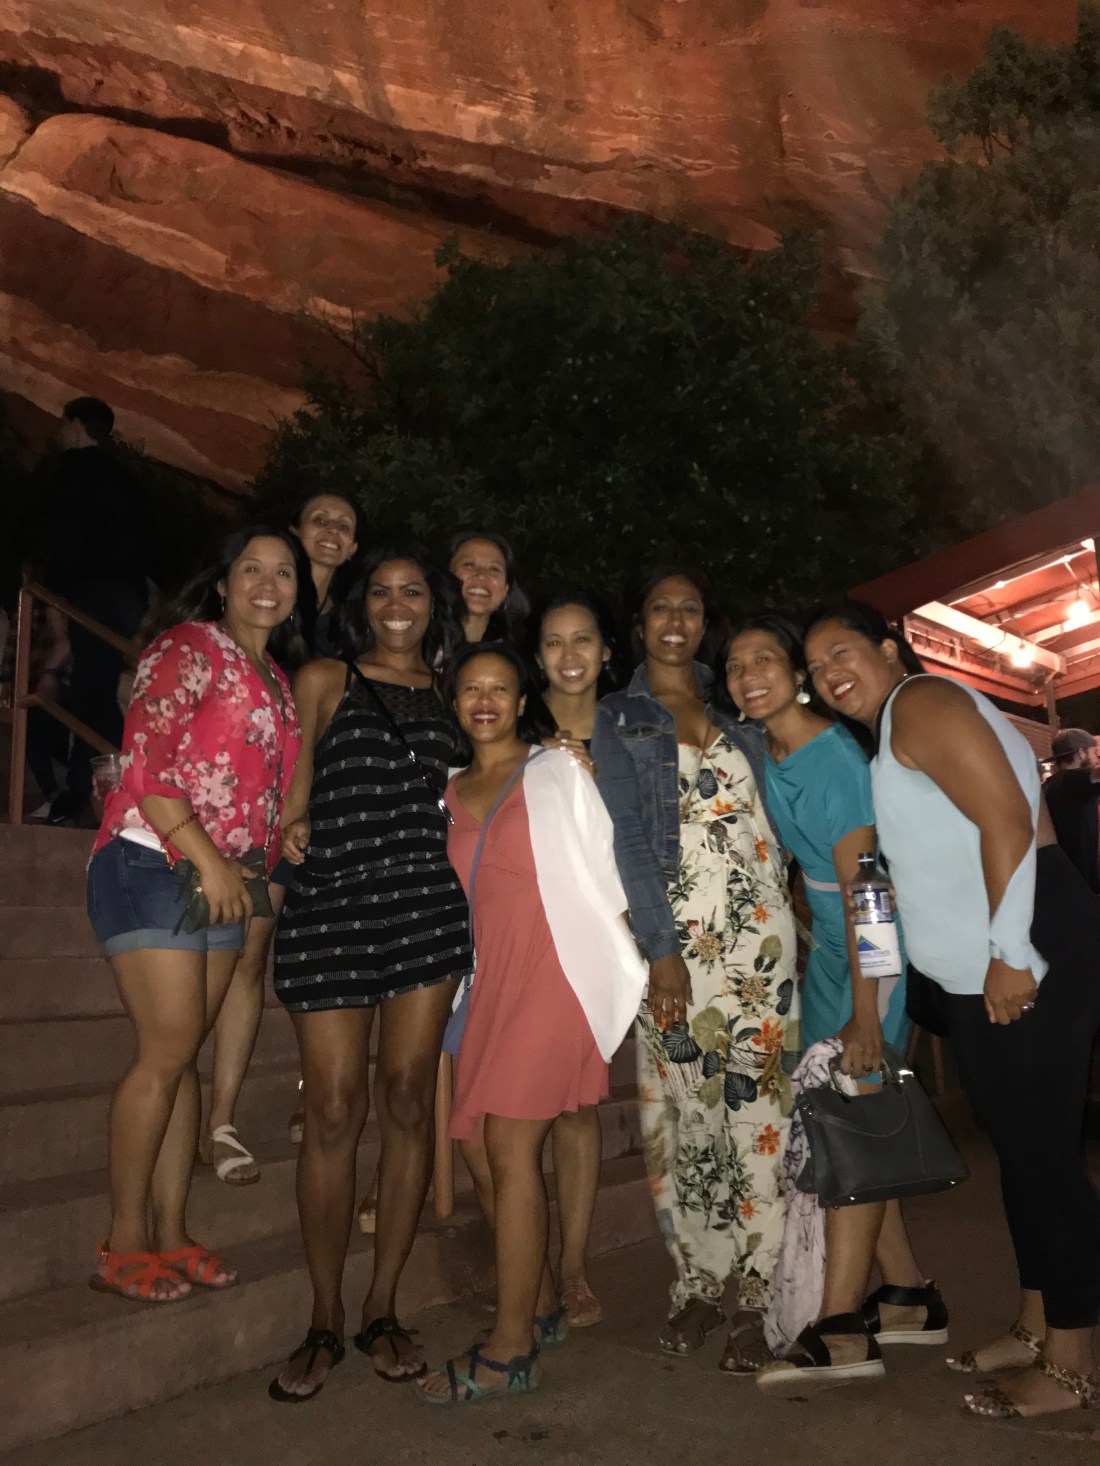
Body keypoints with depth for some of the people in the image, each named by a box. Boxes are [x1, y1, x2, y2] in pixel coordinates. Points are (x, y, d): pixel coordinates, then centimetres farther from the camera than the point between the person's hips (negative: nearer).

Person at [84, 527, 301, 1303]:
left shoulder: (278, 682, 18)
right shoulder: (191, 647, -6)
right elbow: (143, 759, -14)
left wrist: (263, 868, 8)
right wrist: (209, 859, -17)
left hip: (225, 880, 7)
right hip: (156, 866, -7)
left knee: (184, 1054, 9)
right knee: (168, 1051, -7)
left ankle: (170, 1234, 17)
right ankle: (124, 1244, 7)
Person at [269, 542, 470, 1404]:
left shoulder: (449, 697, 17)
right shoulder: (324, 681, 12)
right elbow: (296, 794, 10)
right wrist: (295, 828, -4)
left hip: (426, 905, 2)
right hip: (330, 908, -2)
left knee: (408, 1100, 3)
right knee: (333, 1112, -2)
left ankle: (383, 1310, 18)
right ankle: (325, 1324, 14)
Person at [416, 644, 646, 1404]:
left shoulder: (557, 771, 3)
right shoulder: (447, 794, 15)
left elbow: (604, 872, 1)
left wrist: (632, 969, -3)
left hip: (554, 973, -5)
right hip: (486, 980, 5)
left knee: (510, 1147, -9)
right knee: (481, 1150, 6)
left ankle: (510, 1350, 3)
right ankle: (541, 1308, 25)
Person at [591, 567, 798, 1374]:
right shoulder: (618, 717, 7)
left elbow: (775, 809, 17)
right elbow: (629, 837, -2)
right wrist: (661, 949, -9)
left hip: (760, 928, 2)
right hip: (676, 933, -1)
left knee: (759, 1105, -1)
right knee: (682, 1111, 2)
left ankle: (760, 1295, 10)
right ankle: (700, 1283, 19)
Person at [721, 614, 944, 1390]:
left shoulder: (832, 756, -20)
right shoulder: (768, 754, 5)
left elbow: (861, 887, -22)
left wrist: (863, 1014, -22)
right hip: (827, 941, 9)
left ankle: (841, 1332, 1)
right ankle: (909, 1297, 24)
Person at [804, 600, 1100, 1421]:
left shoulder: (922, 702, -10)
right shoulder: (889, 731, 19)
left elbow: (1008, 820, -20)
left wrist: (1012, 955, -20)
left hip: (1028, 961, -10)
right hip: (975, 974, 10)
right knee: (1017, 1144, 16)